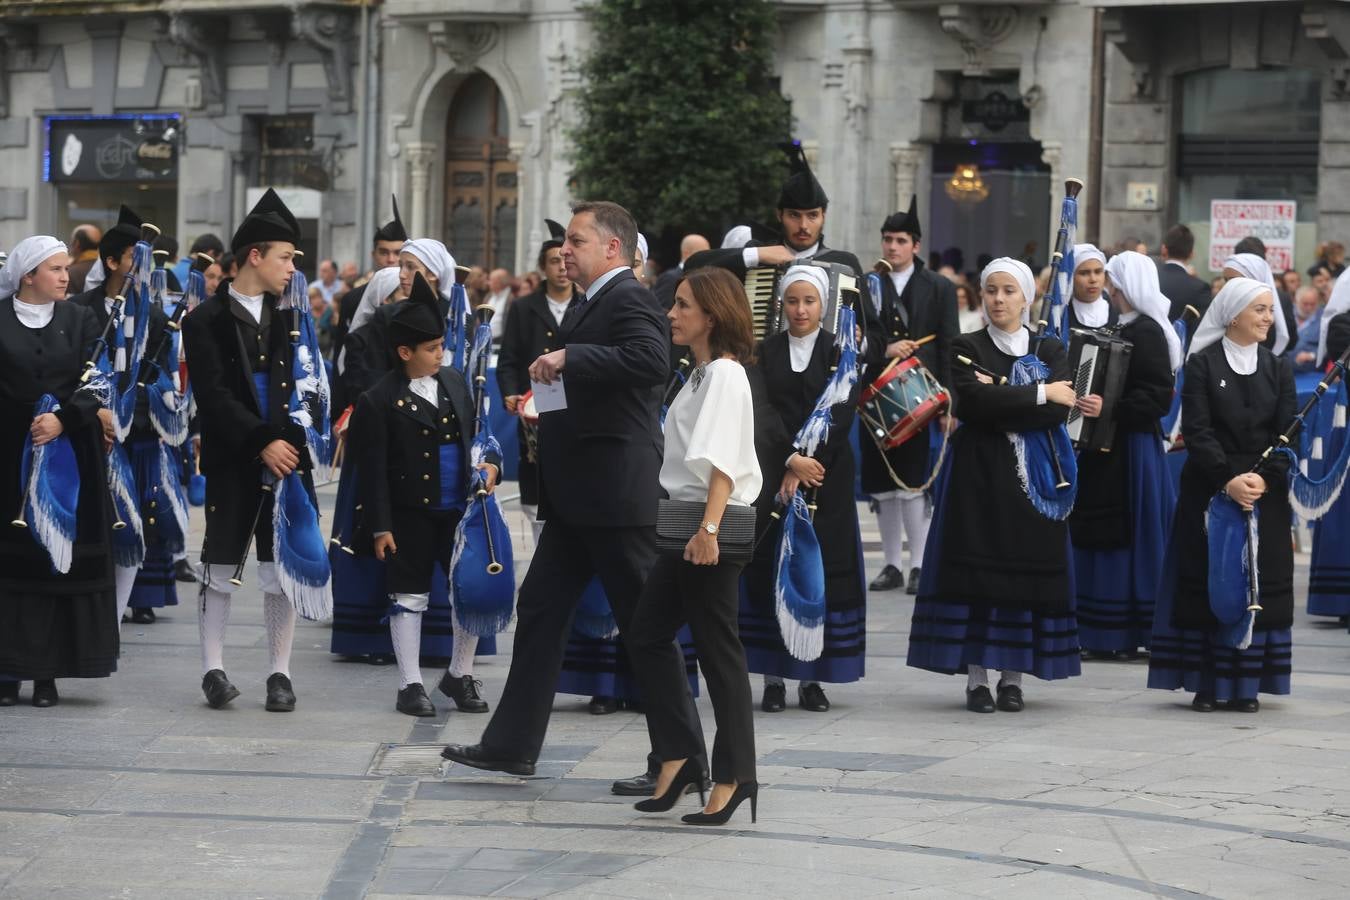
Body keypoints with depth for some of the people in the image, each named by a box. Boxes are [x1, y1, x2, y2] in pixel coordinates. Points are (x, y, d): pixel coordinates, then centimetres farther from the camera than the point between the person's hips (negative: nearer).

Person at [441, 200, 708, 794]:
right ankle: (511, 745, 16)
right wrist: (545, 406, 13)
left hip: (617, 495, -10)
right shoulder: (586, 305, 16)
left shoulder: (629, 301, -13)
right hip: (577, 499, 10)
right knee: (540, 609, 11)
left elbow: (652, 362, -33)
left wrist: (568, 358, -29)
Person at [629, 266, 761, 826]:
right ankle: (679, 758, 14)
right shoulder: (699, 375, 16)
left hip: (714, 525, -10)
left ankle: (734, 776, 3)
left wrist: (709, 527, -34)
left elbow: (721, 461, -25)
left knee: (717, 646, -4)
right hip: (686, 521, 10)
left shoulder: (725, 375, -14)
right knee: (648, 634, 9)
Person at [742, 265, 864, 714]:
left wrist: (806, 467, -13)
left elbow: (840, 415, -6)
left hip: (827, 472, -1)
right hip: (772, 474, 1)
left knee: (822, 569, -2)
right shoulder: (765, 353, 7)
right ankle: (772, 676, 1)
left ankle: (812, 676, 3)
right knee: (770, 569, -2)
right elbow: (763, 412, -4)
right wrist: (792, 459, -18)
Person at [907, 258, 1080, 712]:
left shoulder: (1050, 351, 9)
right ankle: (976, 679, -1)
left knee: (1026, 575, -1)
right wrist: (1039, 393, -12)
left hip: (1031, 477, 1)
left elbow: (1058, 412, -8)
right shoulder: (967, 348, 5)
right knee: (977, 574, -4)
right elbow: (970, 399, -15)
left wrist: (997, 399, -15)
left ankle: (1013, 678, 6)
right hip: (978, 474, -1)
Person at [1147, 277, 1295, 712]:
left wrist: (1263, 479, -15)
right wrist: (1228, 480, -19)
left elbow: (1286, 433, 2)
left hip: (1265, 492, 3)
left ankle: (1246, 684, 5)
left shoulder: (1277, 370, 8)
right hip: (1209, 490, -3)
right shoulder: (1202, 364, -1)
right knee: (1207, 583, -2)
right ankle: (1207, 683, 1)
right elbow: (1197, 432, -8)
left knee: (1259, 585, 0)